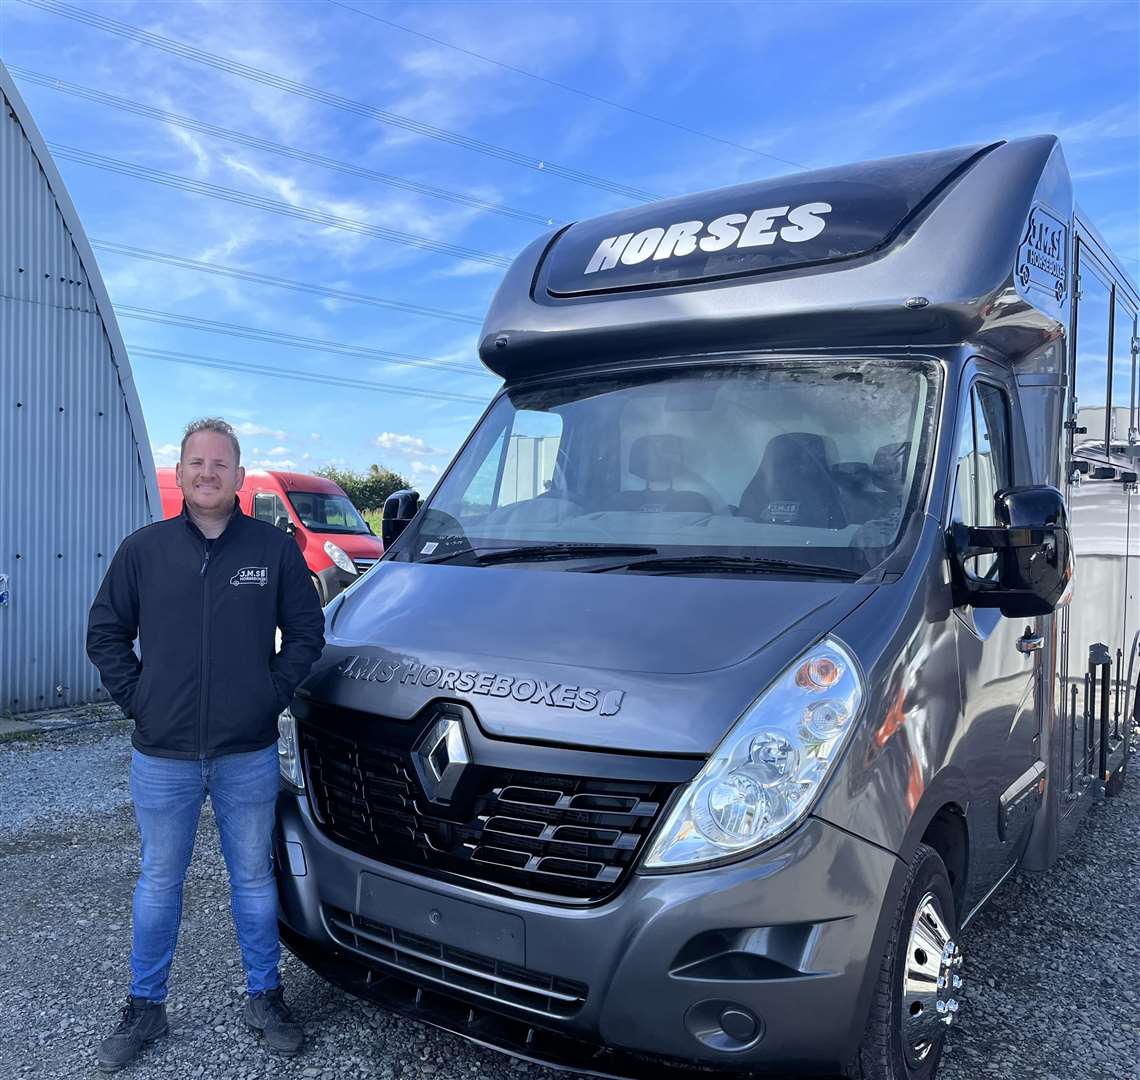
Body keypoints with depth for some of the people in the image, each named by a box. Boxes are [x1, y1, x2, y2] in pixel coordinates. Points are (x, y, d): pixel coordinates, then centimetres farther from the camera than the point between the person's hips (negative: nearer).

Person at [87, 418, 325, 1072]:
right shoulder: (143, 550, 0)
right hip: (162, 756, 1)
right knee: (160, 883, 16)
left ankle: (265, 997, 31)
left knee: (254, 878, 14)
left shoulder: (276, 549, -2)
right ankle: (146, 1007, 34)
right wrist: (135, 697, -2)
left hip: (250, 754, 0)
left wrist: (275, 693, -5)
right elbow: (105, 633, 7)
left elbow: (307, 632, 3)